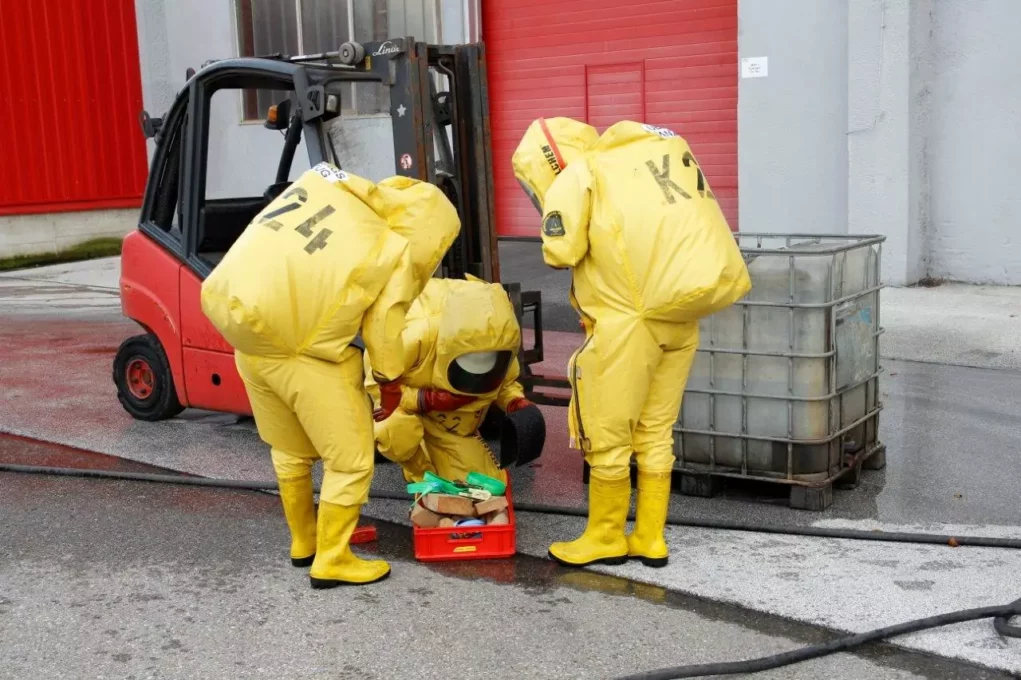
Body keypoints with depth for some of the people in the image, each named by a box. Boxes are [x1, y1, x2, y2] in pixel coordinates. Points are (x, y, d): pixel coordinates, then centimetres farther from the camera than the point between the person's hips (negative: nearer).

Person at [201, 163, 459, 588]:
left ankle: (303, 543, 41)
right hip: (305, 354, -8)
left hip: (247, 336, 8)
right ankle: (331, 561, 16)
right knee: (349, 461, 9)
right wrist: (390, 381, 14)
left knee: (290, 451, 25)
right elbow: (384, 325, -2)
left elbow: (266, 238, 12)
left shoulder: (328, 182, 10)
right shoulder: (398, 252, -7)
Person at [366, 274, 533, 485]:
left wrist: (517, 403, -23)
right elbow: (375, 384, -25)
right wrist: (427, 400, -36)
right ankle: (424, 474, -6)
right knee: (398, 431, -39)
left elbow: (506, 383, 0)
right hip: (412, 410, -4)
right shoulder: (419, 335, -36)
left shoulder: (501, 344, -22)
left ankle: (435, 457, 24)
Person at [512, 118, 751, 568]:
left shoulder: (575, 178, 0)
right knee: (656, 432, 17)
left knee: (608, 436, 7)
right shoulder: (648, 160, 21)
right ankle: (650, 538, 24)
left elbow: (562, 252, -10)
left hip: (630, 319, -7)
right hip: (681, 317, 8)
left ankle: (606, 538, 20)